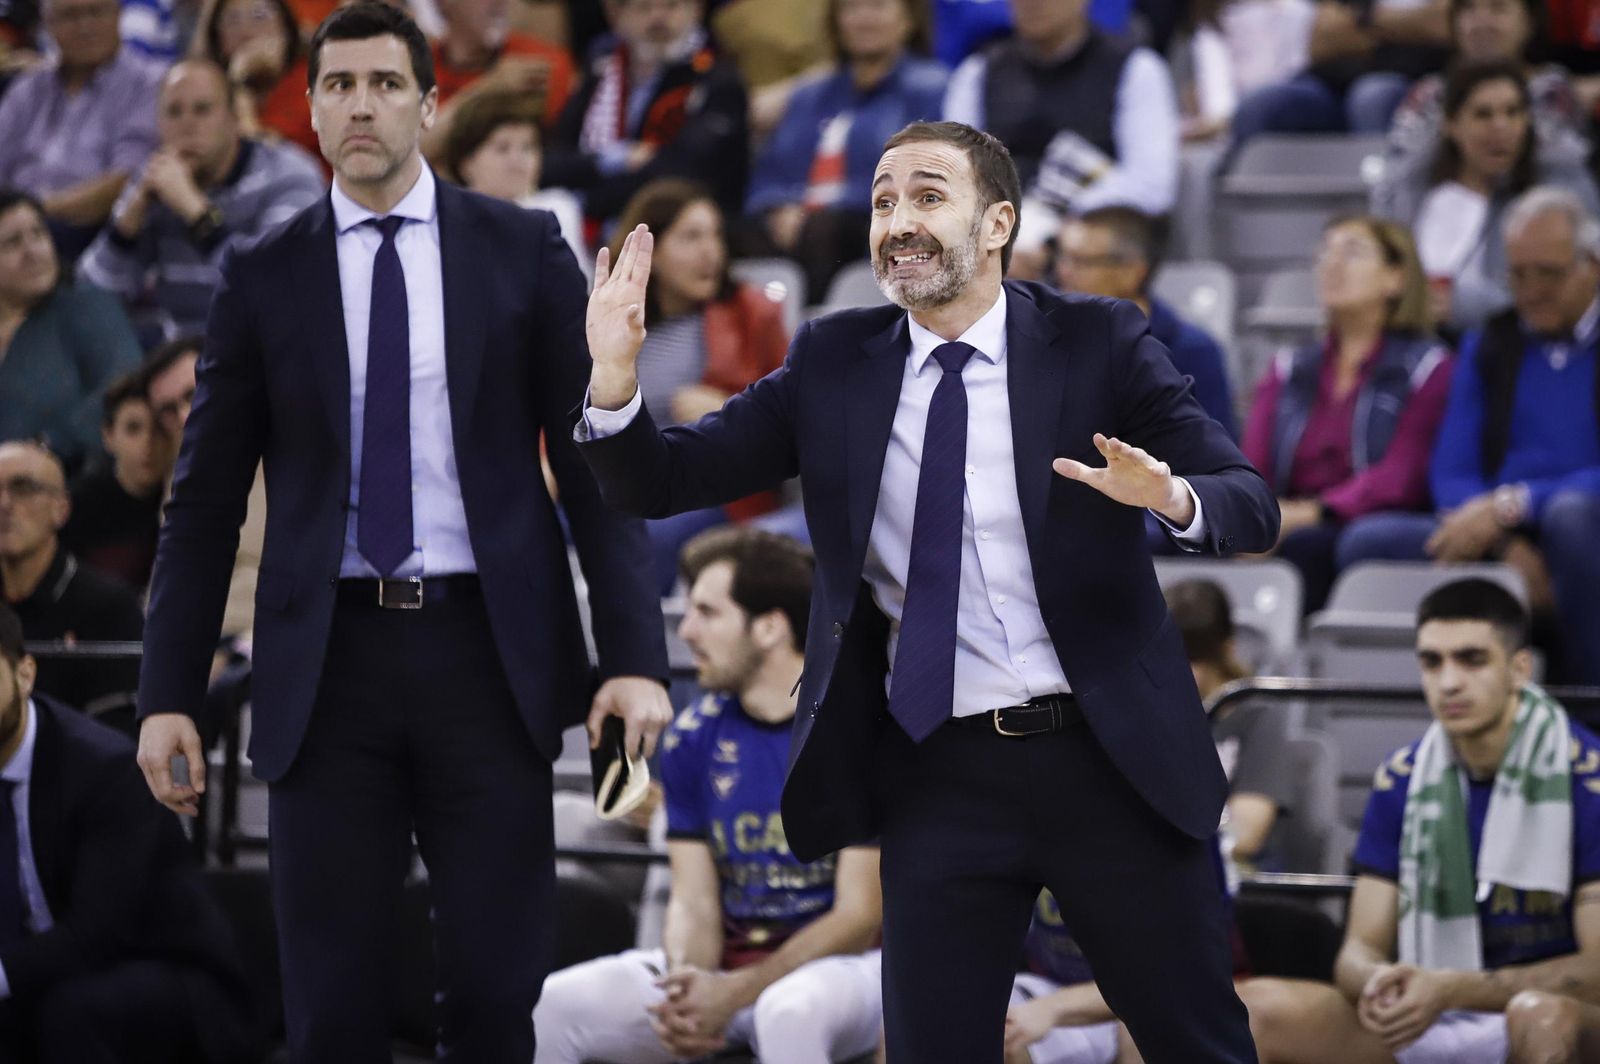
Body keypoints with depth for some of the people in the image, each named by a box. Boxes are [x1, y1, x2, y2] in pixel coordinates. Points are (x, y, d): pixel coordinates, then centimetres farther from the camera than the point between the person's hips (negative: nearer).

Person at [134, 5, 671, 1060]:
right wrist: (169, 694, 2)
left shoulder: (523, 251, 5)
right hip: (330, 658, 1)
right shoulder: (264, 278, 6)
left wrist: (635, 656, -6)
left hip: (487, 652, -1)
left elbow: (596, 458, 3)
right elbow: (205, 500, 9)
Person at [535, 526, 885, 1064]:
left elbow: (860, 917, -13)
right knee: (552, 1005, -16)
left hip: (839, 962, -5)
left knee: (789, 1011, -41)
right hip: (728, 957, 5)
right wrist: (686, 984, -20)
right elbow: (694, 904, 4)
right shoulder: (692, 737, 5)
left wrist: (735, 993, -22)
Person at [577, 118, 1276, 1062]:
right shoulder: (833, 365, 5)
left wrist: (1172, 497, -30)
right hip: (938, 775, 2)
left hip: (1110, 760, -2)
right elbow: (663, 481, 1)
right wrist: (615, 374, -18)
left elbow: (1251, 506, -7)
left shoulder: (1100, 344, -2)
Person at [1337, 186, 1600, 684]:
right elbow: (1452, 475, 7)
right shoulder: (1488, 344, 17)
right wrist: (1508, 547, -14)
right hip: (1499, 542, 4)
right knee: (1368, 541, -20)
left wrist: (1510, 506, -20)